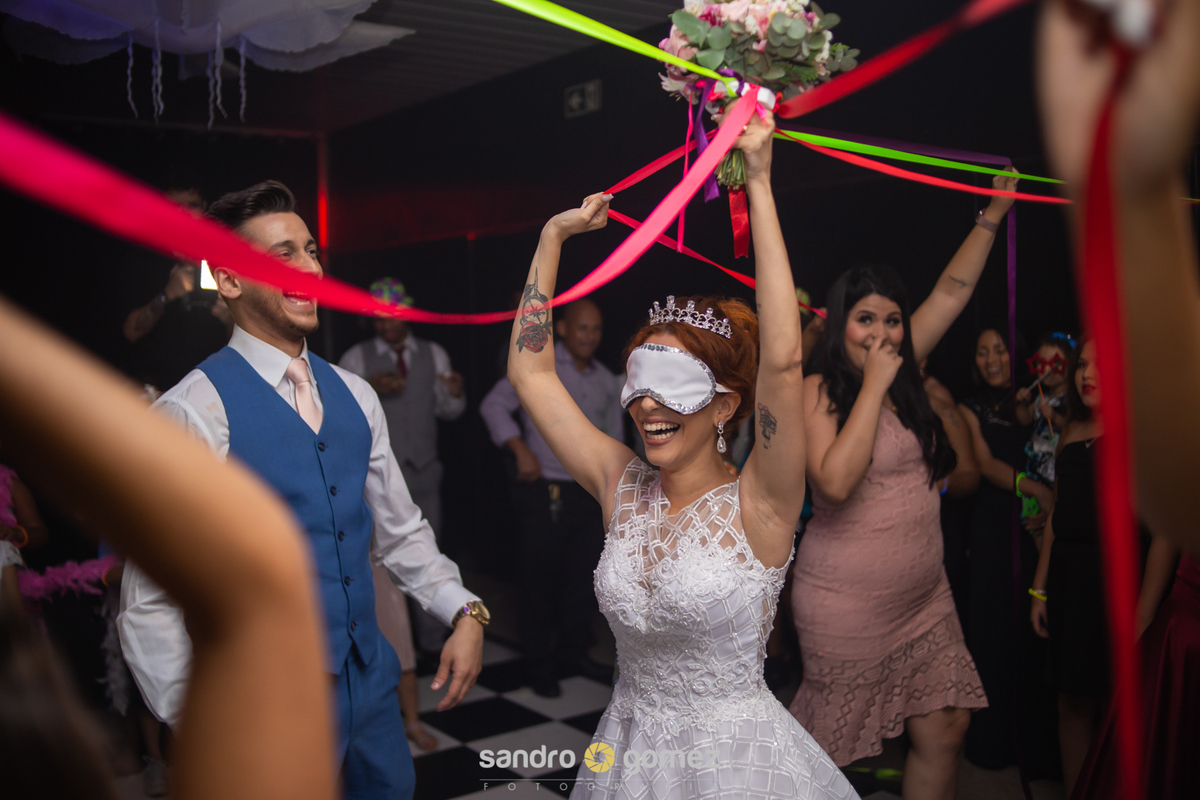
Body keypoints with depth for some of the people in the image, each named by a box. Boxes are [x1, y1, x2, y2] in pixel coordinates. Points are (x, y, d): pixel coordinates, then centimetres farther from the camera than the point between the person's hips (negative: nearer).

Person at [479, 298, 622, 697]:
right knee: (540, 581, 2)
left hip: (588, 494, 5)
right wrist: (522, 451, -18)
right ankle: (539, 664, 17)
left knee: (583, 580, 11)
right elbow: (494, 405, -10)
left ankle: (574, 654, 28)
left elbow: (614, 440, 20)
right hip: (543, 493, -5)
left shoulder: (606, 380, 13)